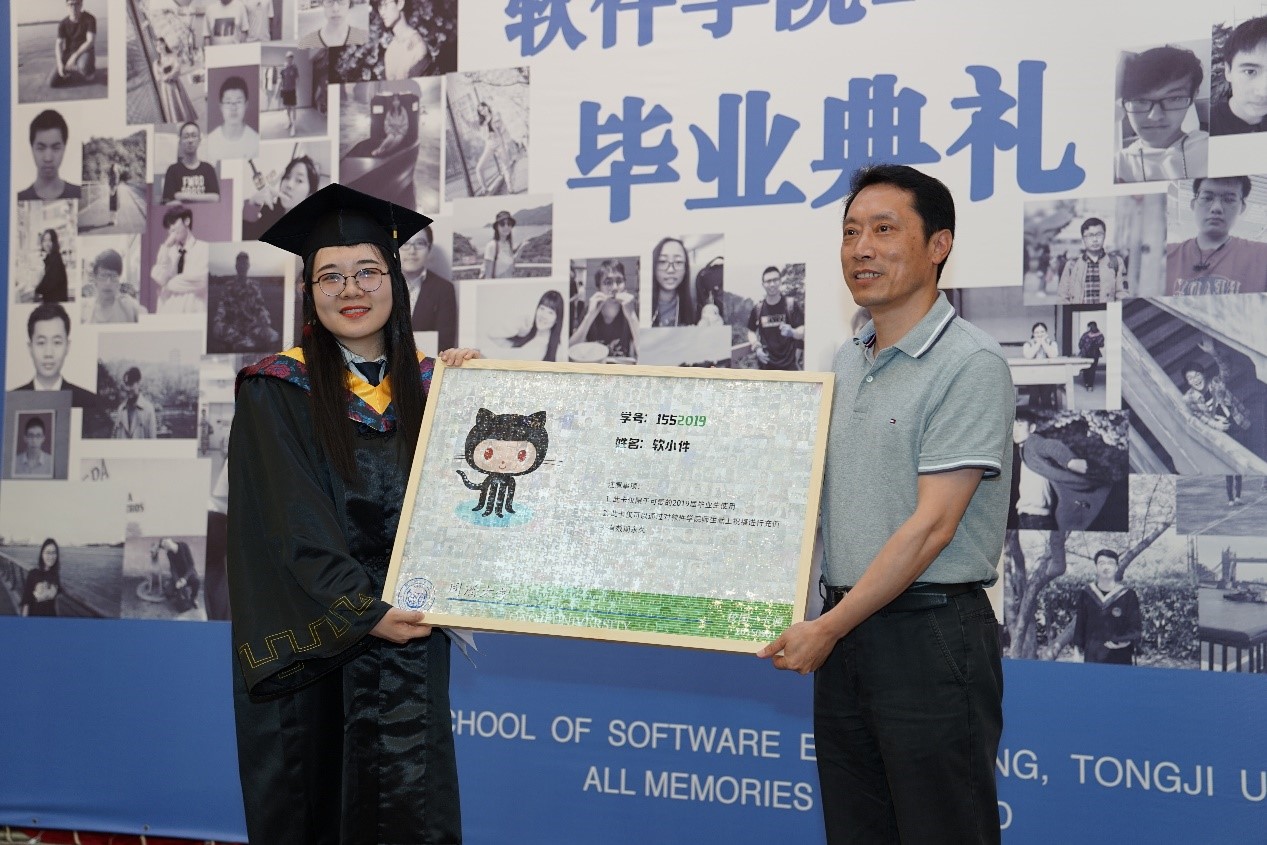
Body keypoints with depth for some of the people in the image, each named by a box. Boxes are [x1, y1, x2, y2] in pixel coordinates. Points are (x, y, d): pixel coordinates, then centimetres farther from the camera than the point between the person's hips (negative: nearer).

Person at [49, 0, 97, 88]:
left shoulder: (89, 19, -14)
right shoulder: (63, 24, -5)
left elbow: (91, 41, -21)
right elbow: (59, 44, -8)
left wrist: (75, 56, -29)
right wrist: (60, 63, -25)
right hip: (69, 53, 3)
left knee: (84, 67, -43)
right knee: (52, 82, -12)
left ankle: (90, 73, -4)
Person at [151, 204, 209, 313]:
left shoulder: (204, 249, 3)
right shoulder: (166, 250, 15)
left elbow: (200, 280, -9)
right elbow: (159, 278, 2)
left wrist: (170, 284, 1)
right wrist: (166, 248, -1)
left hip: (193, 313, -3)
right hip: (167, 312, 3)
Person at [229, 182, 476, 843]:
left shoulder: (430, 384, 8)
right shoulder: (276, 391, -2)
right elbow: (293, 524, -10)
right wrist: (362, 611, -17)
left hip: (407, 634, 2)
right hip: (308, 637, -2)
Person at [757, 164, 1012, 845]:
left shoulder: (969, 363, -11)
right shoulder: (844, 364, 14)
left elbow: (932, 526, -16)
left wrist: (826, 630, -14)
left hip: (931, 633, -8)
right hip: (845, 632, 8)